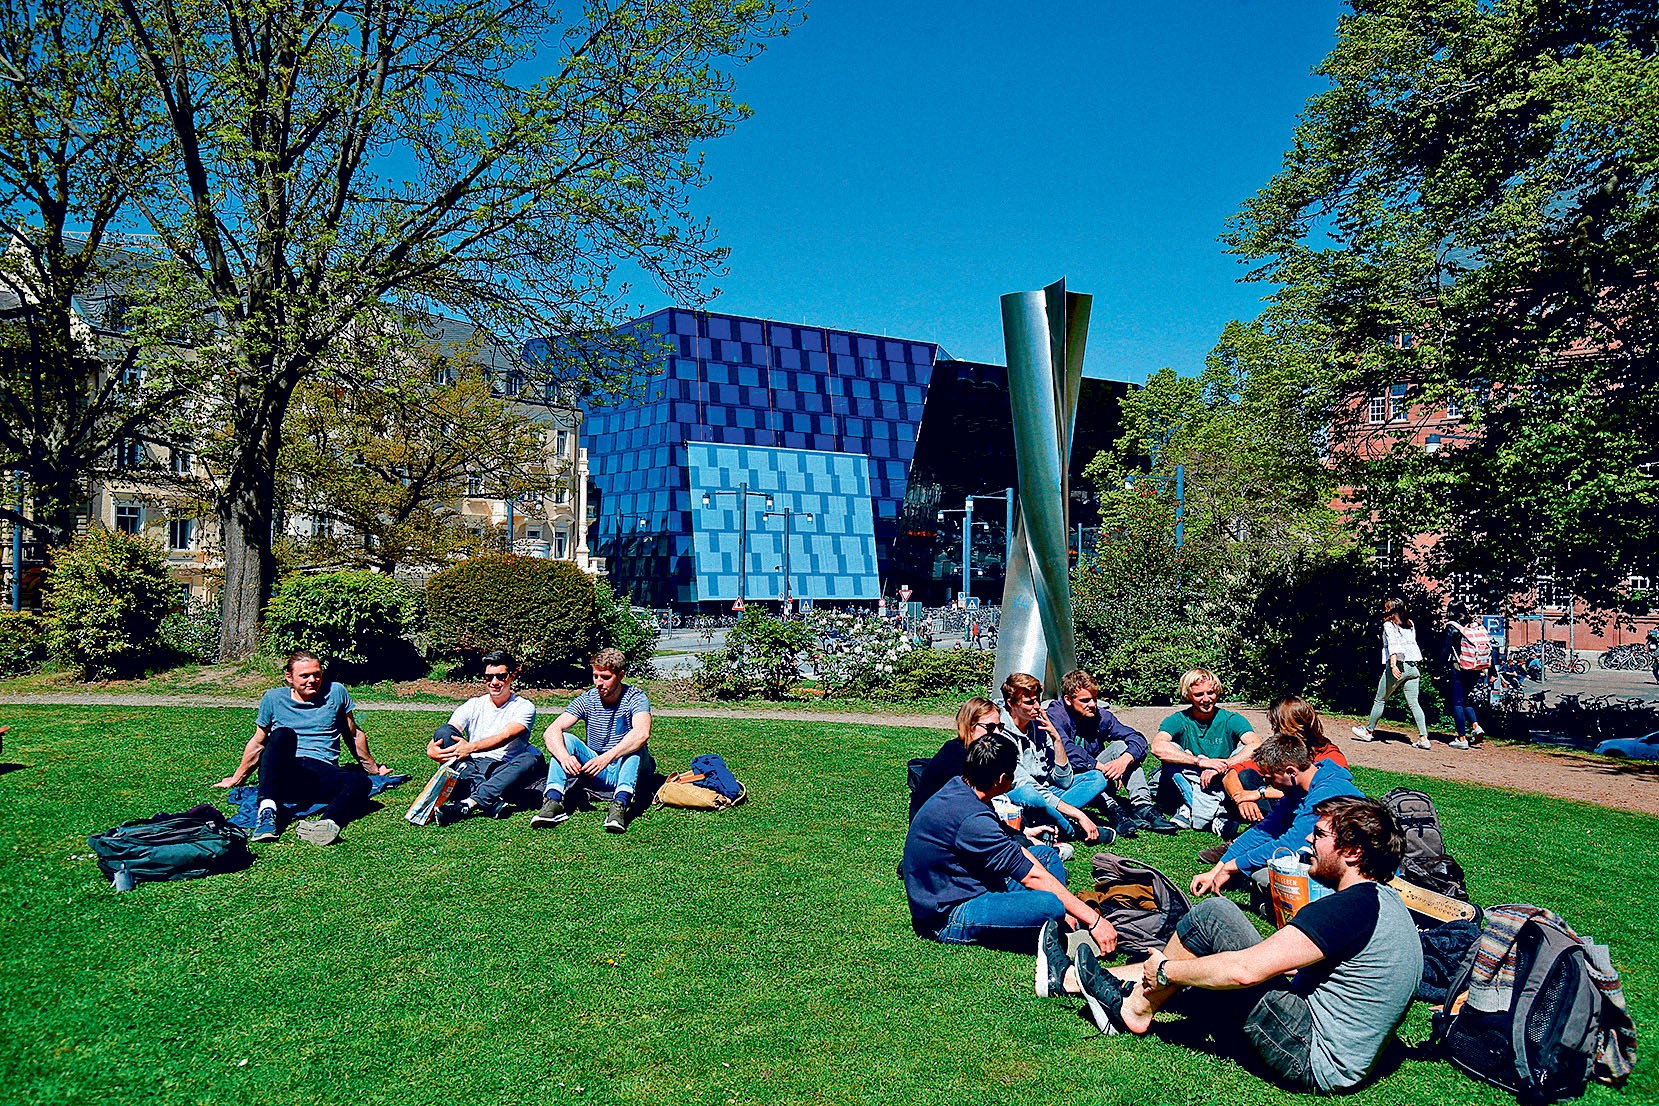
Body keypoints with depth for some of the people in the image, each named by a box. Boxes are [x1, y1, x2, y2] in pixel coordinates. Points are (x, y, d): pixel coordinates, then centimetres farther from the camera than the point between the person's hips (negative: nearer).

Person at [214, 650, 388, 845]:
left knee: (361, 782, -33)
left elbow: (354, 735, 23)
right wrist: (236, 779, 30)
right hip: (283, 774, 0)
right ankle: (267, 808, -49)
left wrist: (373, 769, 30)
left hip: (323, 772, 0)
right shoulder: (274, 698, 13)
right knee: (283, 734, -33)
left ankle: (327, 823, -64)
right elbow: (258, 743, 24)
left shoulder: (336, 692, 13)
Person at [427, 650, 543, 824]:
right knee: (444, 732, -20)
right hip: (471, 768, 3)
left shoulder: (524, 707, 1)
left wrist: (471, 747, -34)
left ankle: (468, 804, -46)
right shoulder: (473, 705, 11)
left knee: (530, 760, -32)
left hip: (503, 770, -2)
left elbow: (505, 736, -17)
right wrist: (431, 748, -28)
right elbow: (447, 734, -4)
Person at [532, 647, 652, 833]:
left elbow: (642, 733, -34)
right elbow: (552, 730, -16)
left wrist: (606, 757, -45)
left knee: (636, 746, -32)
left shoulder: (635, 697, -13)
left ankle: (620, 804, -48)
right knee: (566, 739, -18)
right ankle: (553, 801, -34)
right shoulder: (587, 699, -4)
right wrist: (564, 756, -37)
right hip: (596, 774, 3)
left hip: (626, 770, -3)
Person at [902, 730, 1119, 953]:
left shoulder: (959, 788, 1)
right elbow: (1033, 877, -24)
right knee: (1050, 905, -31)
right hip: (947, 917, -11)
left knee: (1046, 855, 14)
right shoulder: (972, 818, -28)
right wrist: (1094, 919, -19)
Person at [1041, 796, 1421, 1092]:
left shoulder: (1350, 907, -22)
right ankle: (1072, 977, 25)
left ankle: (1135, 1008, 5)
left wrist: (1165, 970, -11)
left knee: (1212, 914, -11)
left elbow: (1245, 970, -27)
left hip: (1313, 1061, -10)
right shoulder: (1383, 901, 9)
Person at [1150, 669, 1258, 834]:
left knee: (1246, 752, -22)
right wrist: (1200, 761, -32)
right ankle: (1215, 814, -30)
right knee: (1172, 749, -22)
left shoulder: (1230, 720, -5)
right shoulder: (1178, 720, -6)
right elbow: (1158, 747, -25)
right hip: (1190, 785, 0)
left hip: (1223, 785, 0)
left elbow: (1257, 746, -23)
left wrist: (1221, 767, -33)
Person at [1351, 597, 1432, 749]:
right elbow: (1412, 644, 15)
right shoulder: (1410, 625, 15)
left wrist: (1393, 665, -26)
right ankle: (1423, 738, -9)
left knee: (1380, 700, 8)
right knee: (1413, 703, 1)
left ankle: (1369, 731, 19)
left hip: (1397, 666, -5)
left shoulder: (1389, 625, -3)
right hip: (1412, 667, 5)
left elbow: (1392, 644, -17)